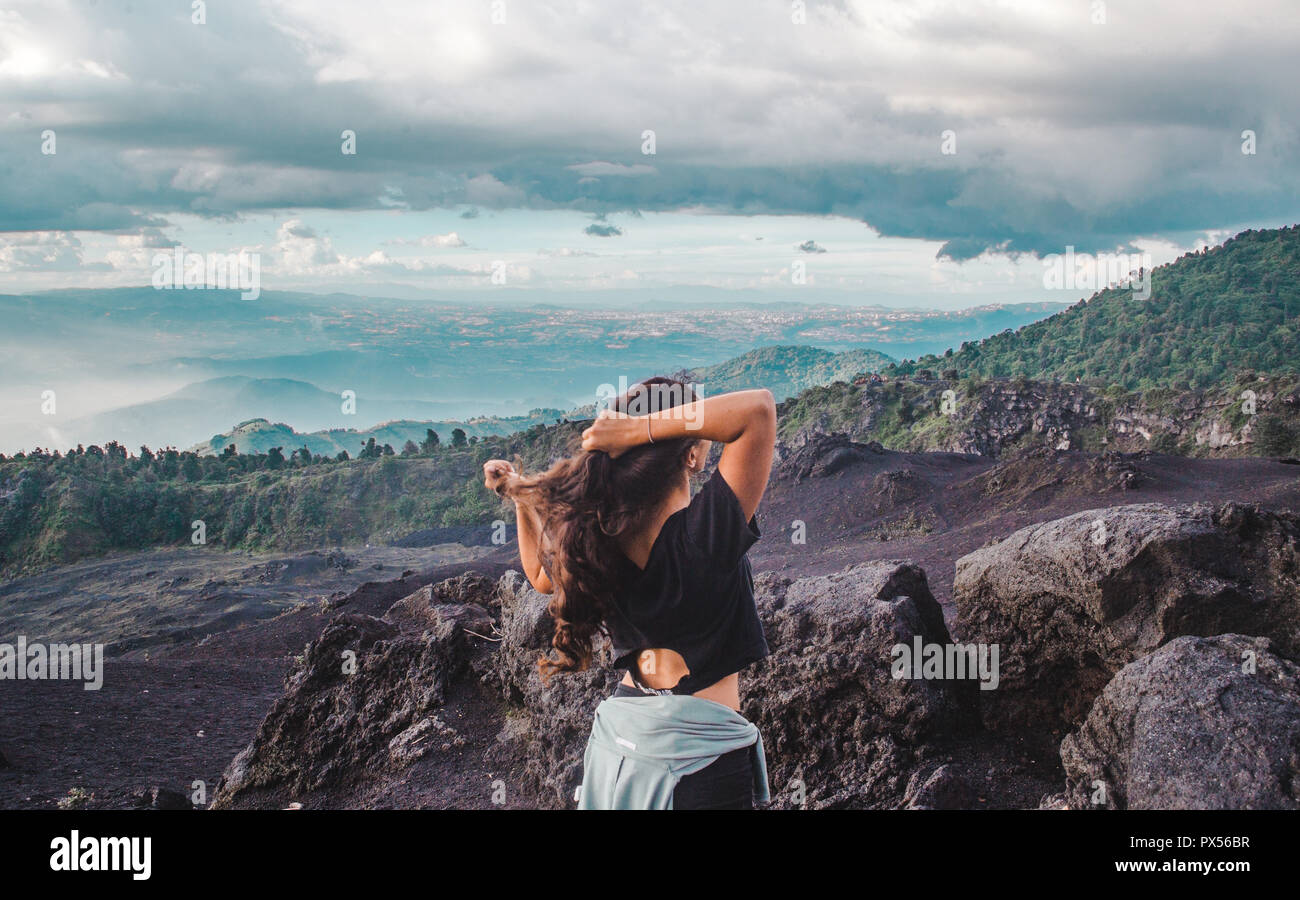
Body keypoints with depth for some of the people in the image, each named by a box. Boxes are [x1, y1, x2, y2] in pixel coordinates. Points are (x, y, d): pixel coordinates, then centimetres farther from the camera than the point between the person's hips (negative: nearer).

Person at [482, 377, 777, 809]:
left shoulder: (602, 539, -5)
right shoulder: (705, 533, -22)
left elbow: (543, 576, 19)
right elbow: (758, 407, -29)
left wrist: (520, 497, 22)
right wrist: (642, 429, -28)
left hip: (619, 737, 6)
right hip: (699, 752, -5)